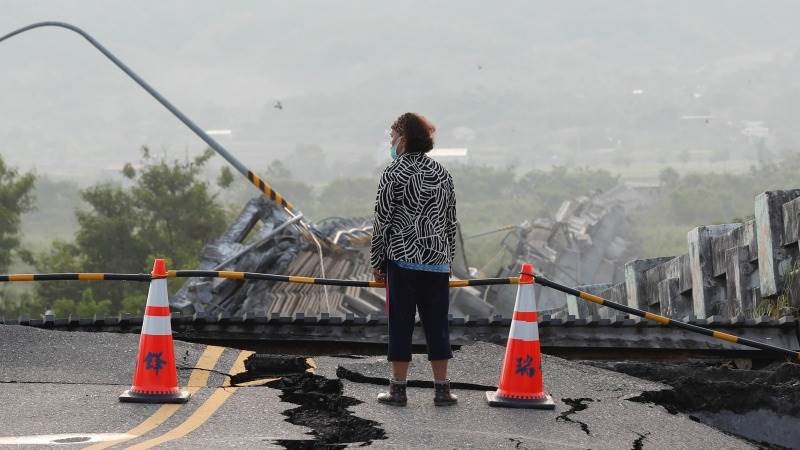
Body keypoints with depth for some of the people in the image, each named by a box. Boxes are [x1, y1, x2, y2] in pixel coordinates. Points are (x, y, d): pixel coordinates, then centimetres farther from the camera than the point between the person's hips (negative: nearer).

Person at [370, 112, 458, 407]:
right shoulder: (442, 174, 9)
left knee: (401, 324, 1)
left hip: (402, 260, -4)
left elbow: (382, 220, -6)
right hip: (437, 261, 4)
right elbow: (451, 222, 13)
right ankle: (442, 389, 9)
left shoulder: (394, 174, -6)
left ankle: (398, 388, 3)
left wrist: (376, 262, 2)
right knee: (437, 325, 8)